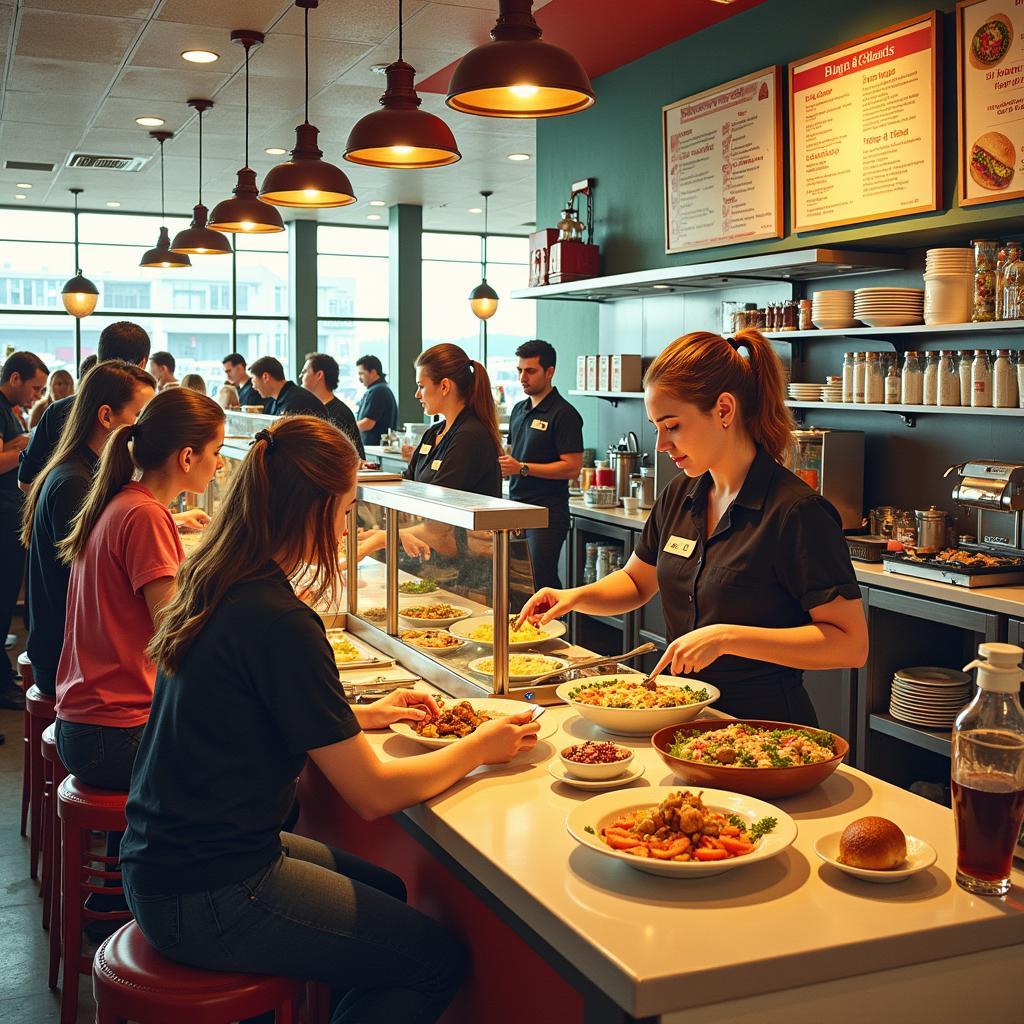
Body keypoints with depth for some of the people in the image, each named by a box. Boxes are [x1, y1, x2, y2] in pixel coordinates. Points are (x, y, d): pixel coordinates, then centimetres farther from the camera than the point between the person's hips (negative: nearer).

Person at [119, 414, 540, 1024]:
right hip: (206, 899, -9)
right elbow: (373, 794, -18)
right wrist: (480, 747, -5)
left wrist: (361, 717, 15)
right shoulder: (280, 623, -24)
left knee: (385, 891, 24)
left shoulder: (211, 588, 2)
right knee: (440, 959, 1)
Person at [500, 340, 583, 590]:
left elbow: (572, 468, -17)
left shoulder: (564, 414, -11)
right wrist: (504, 464, 4)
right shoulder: (519, 409, 15)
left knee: (542, 584, -7)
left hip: (548, 514, -8)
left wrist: (522, 468, -20)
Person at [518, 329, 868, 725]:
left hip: (765, 720, -6)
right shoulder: (679, 496, 8)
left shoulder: (796, 512, -15)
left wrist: (727, 636, -22)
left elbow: (851, 644, -16)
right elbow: (637, 581, 24)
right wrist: (577, 596, 3)